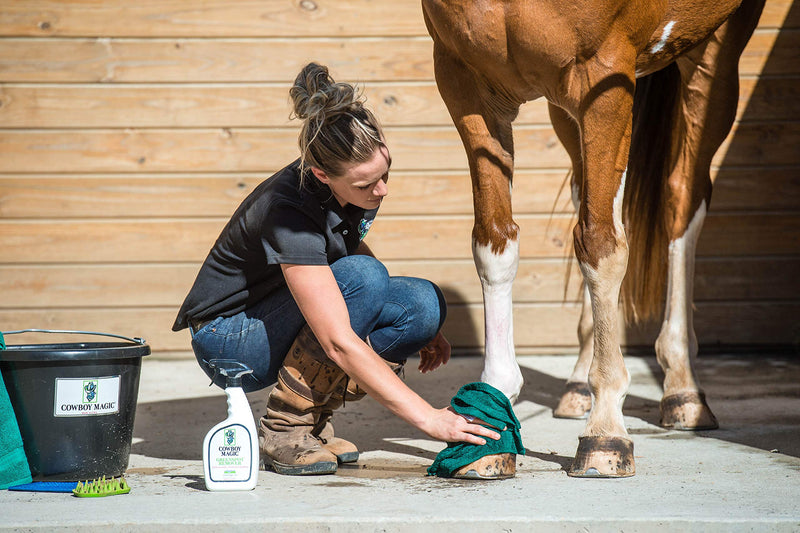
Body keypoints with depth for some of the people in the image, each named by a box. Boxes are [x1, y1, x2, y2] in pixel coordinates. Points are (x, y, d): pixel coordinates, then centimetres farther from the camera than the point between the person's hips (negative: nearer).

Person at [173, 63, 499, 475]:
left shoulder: (355, 190, -10)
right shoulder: (289, 213, -33)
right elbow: (339, 342, -37)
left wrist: (419, 326, 6)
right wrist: (426, 417, -38)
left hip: (286, 323, 8)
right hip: (227, 341, -7)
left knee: (425, 304, -14)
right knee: (363, 277, -30)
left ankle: (311, 414, -2)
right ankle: (283, 428, -18)